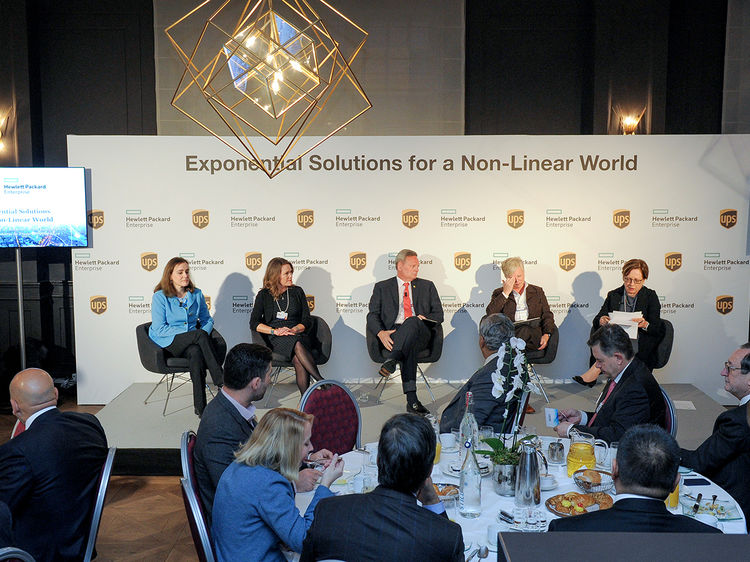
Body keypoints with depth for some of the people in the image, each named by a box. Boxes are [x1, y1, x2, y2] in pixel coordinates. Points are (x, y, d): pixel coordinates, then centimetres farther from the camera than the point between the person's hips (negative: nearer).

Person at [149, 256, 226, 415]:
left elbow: (207, 319, 15)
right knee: (199, 335, -33)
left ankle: (200, 406, -35)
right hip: (167, 342, -4)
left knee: (196, 352, -34)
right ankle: (221, 381, -30)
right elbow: (159, 329, -11)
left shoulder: (196, 294, 10)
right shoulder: (160, 296, -3)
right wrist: (195, 334, -19)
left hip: (193, 341, 4)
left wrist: (204, 334, -11)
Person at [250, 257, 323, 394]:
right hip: (275, 340, -2)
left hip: (298, 335, 2)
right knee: (297, 345, -37)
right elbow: (254, 323, 3)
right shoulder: (263, 295, 11)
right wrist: (275, 331, -12)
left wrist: (293, 330, -10)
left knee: (298, 360, -35)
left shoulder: (297, 291, 16)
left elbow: (307, 321, 11)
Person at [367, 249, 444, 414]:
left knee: (412, 322, -37)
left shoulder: (427, 286, 24)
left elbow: (438, 315, 17)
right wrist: (381, 333, -13)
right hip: (393, 334, -1)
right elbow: (372, 315, 9)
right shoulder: (382, 287, 19)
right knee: (409, 348, -38)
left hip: (420, 333, 1)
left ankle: (391, 360, -53)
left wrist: (424, 319, -7)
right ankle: (411, 399, -47)